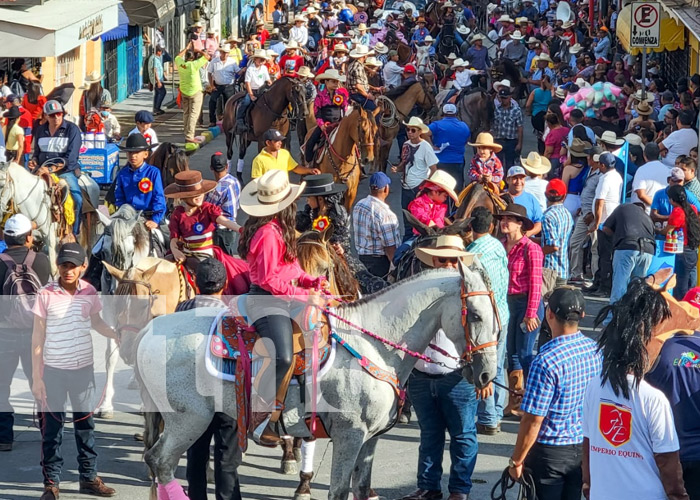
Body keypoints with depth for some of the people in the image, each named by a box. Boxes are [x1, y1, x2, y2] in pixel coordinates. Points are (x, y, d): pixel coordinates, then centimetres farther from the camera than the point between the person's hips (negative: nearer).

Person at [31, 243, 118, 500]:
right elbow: (38, 337, -6)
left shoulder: (89, 292, -2)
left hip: (83, 368, 3)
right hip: (53, 370, -3)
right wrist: (36, 377, -6)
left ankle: (88, 477, 25)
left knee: (85, 423, 13)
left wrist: (119, 335, -2)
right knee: (51, 426, 3)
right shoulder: (46, 294, -11)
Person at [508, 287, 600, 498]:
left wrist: (517, 460, -11)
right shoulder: (594, 350, -5)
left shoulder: (546, 361, -25)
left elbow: (533, 420, -22)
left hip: (551, 452, -6)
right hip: (584, 448, 6)